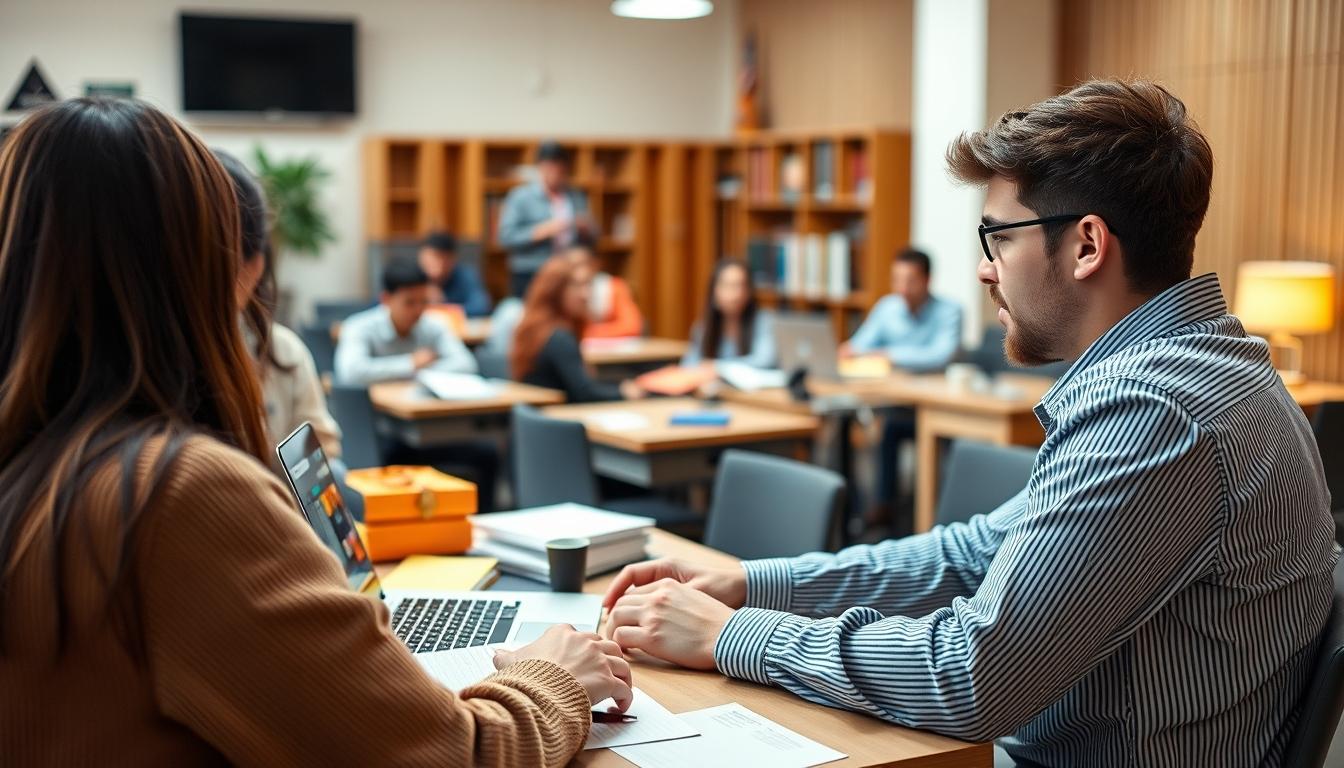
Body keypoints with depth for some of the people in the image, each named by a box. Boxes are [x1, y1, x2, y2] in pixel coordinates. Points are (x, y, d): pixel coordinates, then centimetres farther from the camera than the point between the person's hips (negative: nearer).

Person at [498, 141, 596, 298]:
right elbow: (506, 237, -7)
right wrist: (543, 231, -15)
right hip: (529, 278, -3)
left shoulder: (577, 197, 15)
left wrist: (587, 229, -3)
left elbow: (594, 236, 20)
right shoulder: (519, 197, 2)